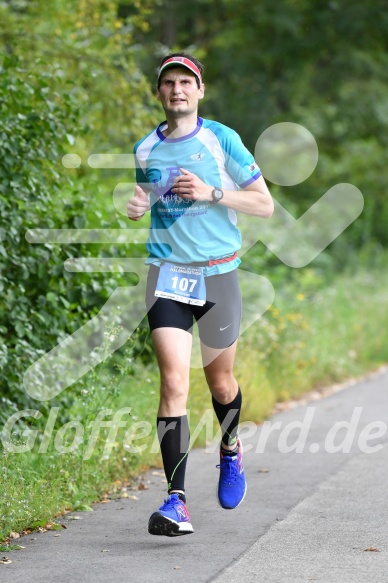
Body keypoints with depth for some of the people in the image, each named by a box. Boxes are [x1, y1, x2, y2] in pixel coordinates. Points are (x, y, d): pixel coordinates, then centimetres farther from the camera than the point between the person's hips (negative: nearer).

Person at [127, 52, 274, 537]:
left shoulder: (221, 139, -2)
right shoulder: (145, 149, 7)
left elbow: (265, 205, -2)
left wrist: (211, 193, -15)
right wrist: (137, 208, 1)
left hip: (218, 274, -1)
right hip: (166, 275, 1)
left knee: (220, 382, 13)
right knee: (174, 381, -15)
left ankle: (230, 451, 47)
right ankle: (175, 500, -18)